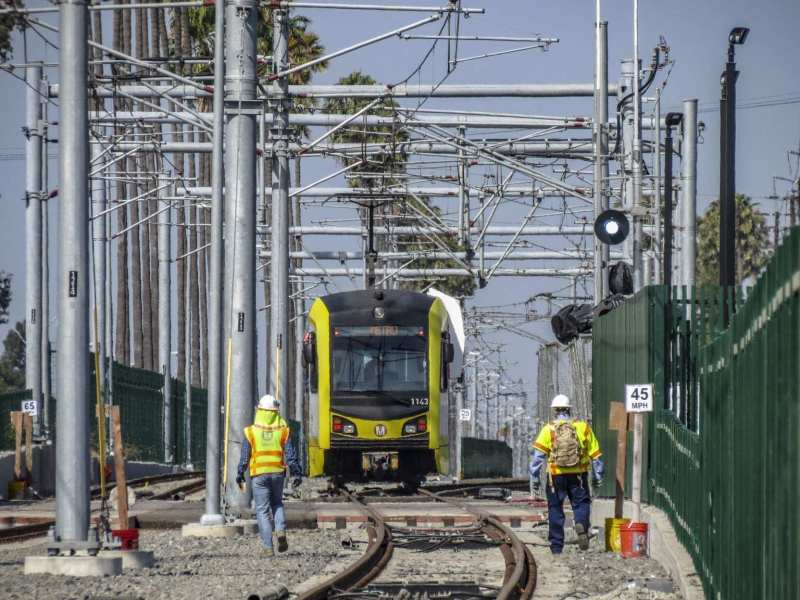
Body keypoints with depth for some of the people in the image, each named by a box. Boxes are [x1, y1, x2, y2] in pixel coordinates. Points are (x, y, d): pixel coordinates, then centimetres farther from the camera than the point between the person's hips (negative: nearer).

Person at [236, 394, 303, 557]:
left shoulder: (251, 431, -4)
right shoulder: (282, 430, 0)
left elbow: (245, 456, -2)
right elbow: (290, 454, -1)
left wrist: (240, 475, 7)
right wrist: (296, 474, 3)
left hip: (259, 474, -2)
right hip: (277, 473, 2)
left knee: (262, 510, 3)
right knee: (277, 503, 23)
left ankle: (268, 547, -2)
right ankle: (281, 530, -3)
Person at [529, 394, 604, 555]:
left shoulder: (549, 429, -2)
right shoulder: (582, 427, 4)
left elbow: (537, 454, -9)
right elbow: (595, 454, 6)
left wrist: (534, 477, -6)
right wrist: (597, 477, 14)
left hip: (556, 475, -1)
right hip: (578, 475, 1)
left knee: (555, 508, 10)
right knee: (581, 502, 13)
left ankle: (556, 545, 12)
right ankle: (581, 524, -19)